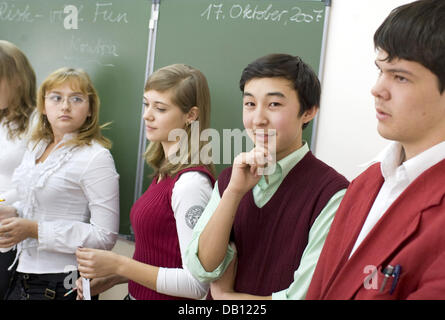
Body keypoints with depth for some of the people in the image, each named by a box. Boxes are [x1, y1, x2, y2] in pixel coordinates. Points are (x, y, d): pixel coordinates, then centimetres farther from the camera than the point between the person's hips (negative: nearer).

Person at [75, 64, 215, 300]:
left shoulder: (191, 182, -21)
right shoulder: (165, 171, 5)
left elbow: (197, 284, -23)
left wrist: (119, 265, -20)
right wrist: (110, 278, 3)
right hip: (139, 294, 8)